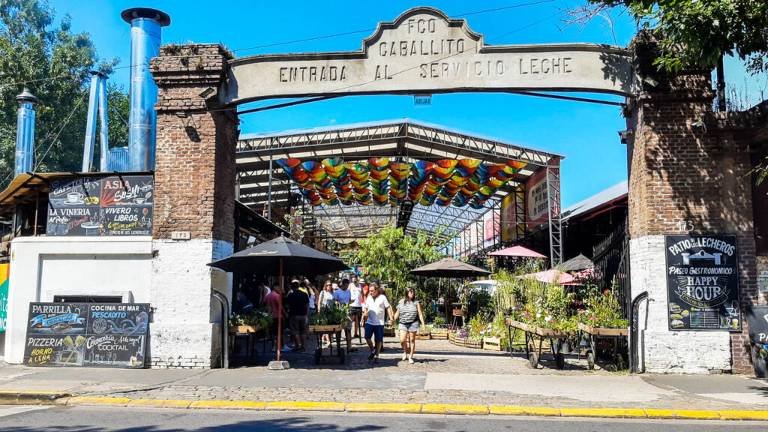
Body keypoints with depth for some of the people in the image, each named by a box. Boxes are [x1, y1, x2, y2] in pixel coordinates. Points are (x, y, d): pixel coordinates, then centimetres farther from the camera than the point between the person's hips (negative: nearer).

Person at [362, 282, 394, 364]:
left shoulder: (382, 297, -2)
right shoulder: (369, 298, 10)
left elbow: (388, 307, -2)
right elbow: (365, 308, 17)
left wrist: (391, 317, -11)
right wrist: (365, 313, -3)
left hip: (379, 323, -3)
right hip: (369, 322, 3)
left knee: (378, 340, 3)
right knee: (367, 337, -9)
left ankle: (376, 356, 17)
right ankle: (372, 350, 16)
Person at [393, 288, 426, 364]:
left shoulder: (416, 302, 3)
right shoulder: (401, 302, 8)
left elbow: (420, 314, 2)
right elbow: (397, 313, 15)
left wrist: (423, 324, -4)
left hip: (413, 323, -1)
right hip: (403, 324, 1)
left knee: (412, 340, 2)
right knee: (402, 340, -8)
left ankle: (410, 357, 14)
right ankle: (405, 352, 21)